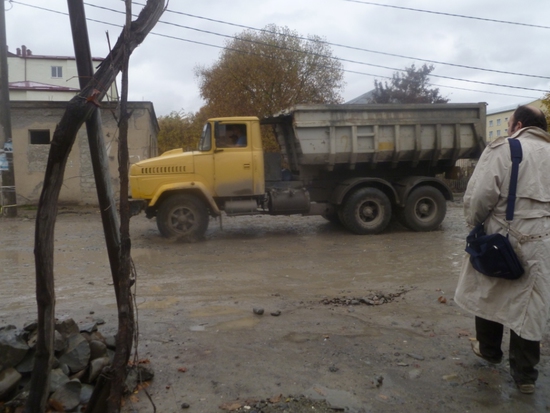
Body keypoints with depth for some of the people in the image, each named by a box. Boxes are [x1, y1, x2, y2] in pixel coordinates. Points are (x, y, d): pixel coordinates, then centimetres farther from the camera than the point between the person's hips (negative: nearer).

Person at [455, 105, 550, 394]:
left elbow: (480, 194, -16)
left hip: (503, 237, -4)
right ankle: (524, 373, 20)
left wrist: (474, 222, 0)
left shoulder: (502, 148, -8)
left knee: (490, 293, 18)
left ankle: (489, 349, 37)